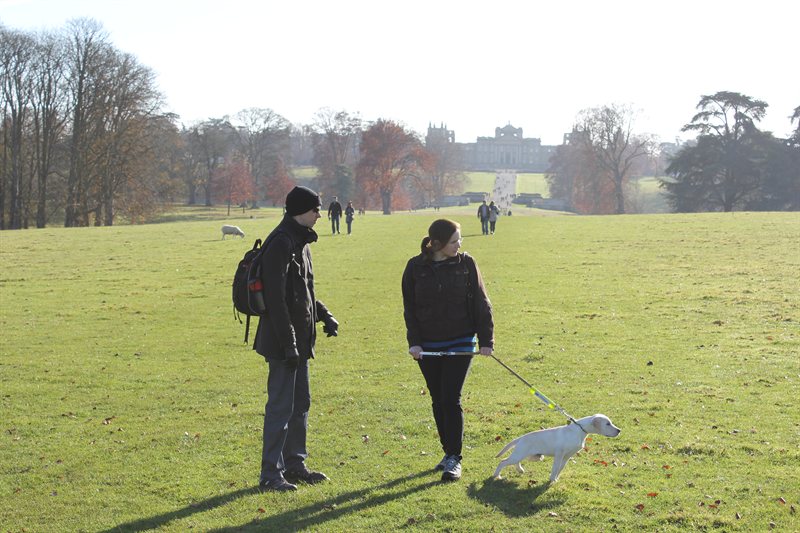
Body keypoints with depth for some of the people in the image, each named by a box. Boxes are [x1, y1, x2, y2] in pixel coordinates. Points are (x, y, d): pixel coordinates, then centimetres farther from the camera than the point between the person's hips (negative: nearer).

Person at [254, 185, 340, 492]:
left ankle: (294, 464, 28)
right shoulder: (281, 243, -18)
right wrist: (288, 343, -23)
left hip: (299, 339, 10)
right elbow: (276, 298, -22)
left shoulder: (299, 242, 14)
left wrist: (324, 315, 14)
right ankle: (271, 474, 3)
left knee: (300, 403, 17)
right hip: (283, 342, -10)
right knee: (281, 406, -5)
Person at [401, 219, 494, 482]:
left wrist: (486, 340, -3)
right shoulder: (416, 267, -2)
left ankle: (454, 458, 0)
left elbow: (481, 304, 0)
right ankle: (448, 452, 25)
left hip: (460, 343, -2)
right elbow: (410, 308, 3)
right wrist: (414, 341, -6)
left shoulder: (466, 264, -4)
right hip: (428, 347, 2)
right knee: (438, 401, 11)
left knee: (451, 399, -8)